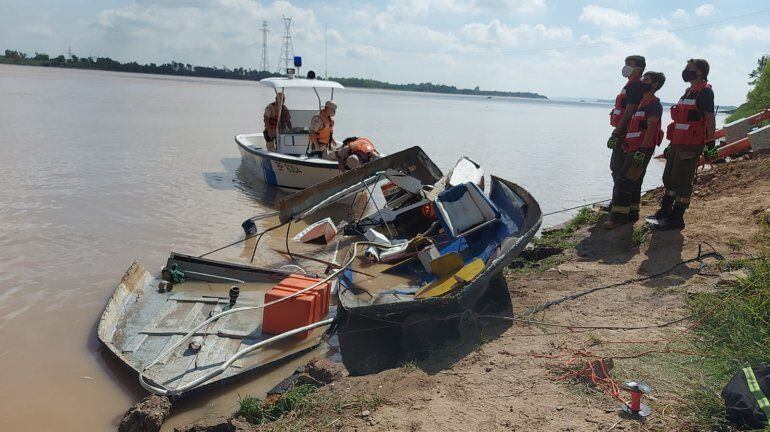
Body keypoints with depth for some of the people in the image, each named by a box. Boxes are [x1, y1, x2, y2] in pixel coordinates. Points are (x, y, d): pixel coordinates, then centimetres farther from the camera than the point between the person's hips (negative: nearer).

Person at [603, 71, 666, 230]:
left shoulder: (653, 104, -10)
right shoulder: (642, 102, 20)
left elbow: (651, 128, -19)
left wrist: (642, 150, -26)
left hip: (641, 150, -10)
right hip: (631, 149, 10)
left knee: (623, 182, -12)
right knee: (634, 183, 13)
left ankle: (618, 216, -10)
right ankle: (632, 213, 21)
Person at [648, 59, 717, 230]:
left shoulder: (705, 92, -10)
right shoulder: (689, 91, 19)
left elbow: (710, 119, -15)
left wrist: (710, 144, -19)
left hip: (691, 146, -10)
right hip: (678, 144, 10)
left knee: (682, 182, -5)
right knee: (669, 179, 14)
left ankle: (677, 218, 2)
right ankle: (664, 213, 25)